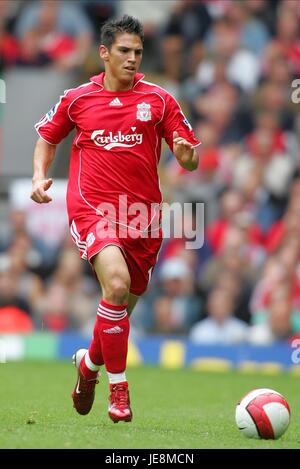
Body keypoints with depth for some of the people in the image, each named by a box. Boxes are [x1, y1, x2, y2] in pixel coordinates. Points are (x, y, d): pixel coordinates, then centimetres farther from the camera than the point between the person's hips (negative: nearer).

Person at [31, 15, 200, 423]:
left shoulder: (158, 99, 5)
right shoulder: (76, 99, 6)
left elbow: (190, 157, 4)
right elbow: (47, 137, 22)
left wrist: (187, 156, -20)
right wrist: (40, 177, 4)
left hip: (143, 214, 3)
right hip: (91, 207, -3)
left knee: (123, 307, 11)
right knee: (117, 283, -27)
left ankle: (89, 363, 43)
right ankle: (118, 387, -16)